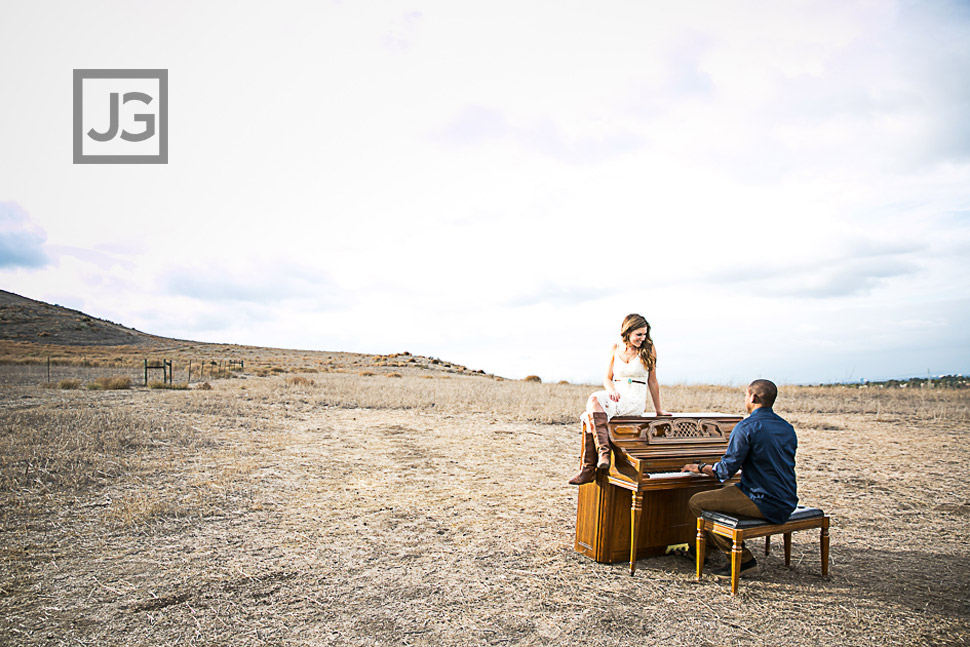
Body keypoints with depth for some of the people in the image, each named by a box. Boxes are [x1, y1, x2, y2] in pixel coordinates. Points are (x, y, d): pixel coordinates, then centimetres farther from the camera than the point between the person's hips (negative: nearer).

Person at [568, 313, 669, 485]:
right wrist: (612, 390, -9)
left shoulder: (649, 349, 2)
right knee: (591, 413, -31)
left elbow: (652, 382, 9)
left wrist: (658, 410, 14)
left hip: (636, 401, -4)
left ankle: (588, 468, -30)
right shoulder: (616, 348, 10)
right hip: (616, 397, 4)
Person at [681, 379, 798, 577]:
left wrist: (701, 468, 3)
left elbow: (725, 471, -16)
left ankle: (743, 558, 1)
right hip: (787, 503, 9)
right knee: (723, 493, 29)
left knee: (696, 502, -3)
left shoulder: (747, 427, -15)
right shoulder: (787, 428, 10)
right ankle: (705, 546, 35)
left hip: (764, 505, -9)